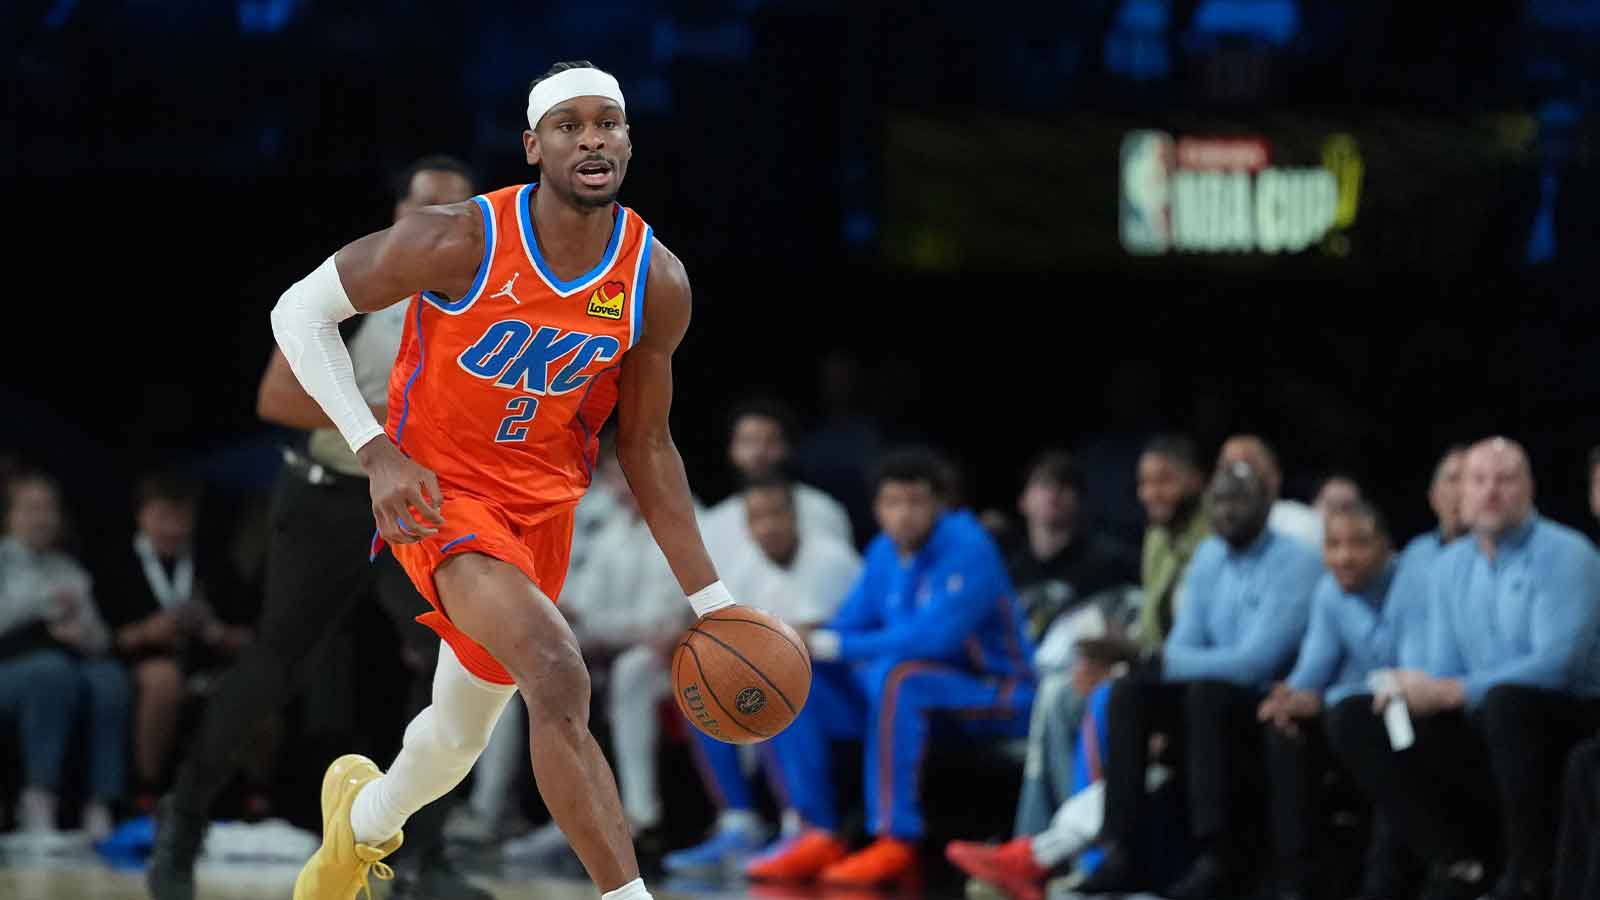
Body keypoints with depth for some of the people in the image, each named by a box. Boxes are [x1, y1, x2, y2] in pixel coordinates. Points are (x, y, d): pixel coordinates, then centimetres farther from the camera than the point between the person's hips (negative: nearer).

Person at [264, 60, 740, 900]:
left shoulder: (658, 284, -9)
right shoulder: (460, 242, -22)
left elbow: (644, 445, 4)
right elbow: (299, 311, -11)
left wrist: (711, 600, 2)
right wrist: (376, 454, -20)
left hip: (545, 505, 6)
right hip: (438, 491, -5)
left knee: (463, 728, 20)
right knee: (557, 677, -28)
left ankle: (363, 817, 54)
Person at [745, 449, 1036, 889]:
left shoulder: (967, 549, -18)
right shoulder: (886, 551, 6)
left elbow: (933, 637, -29)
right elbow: (849, 625, 11)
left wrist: (831, 646, -28)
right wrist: (808, 642, -13)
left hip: (995, 695, -8)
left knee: (896, 675, -37)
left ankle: (896, 842, -36)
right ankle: (819, 836, -6)